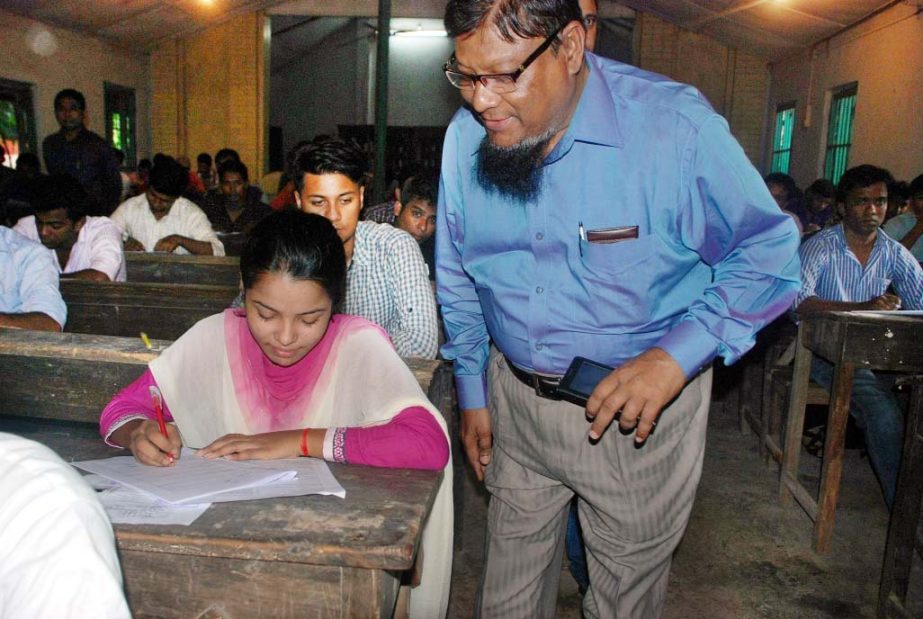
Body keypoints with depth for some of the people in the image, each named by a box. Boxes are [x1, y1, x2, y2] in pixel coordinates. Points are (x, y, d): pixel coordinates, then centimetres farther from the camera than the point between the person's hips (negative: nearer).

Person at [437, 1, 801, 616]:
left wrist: (678, 356, -24)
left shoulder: (675, 127, -20)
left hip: (640, 412, -3)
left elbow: (768, 254, -10)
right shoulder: (466, 136, -6)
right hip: (514, 398, 4)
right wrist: (471, 391, 11)